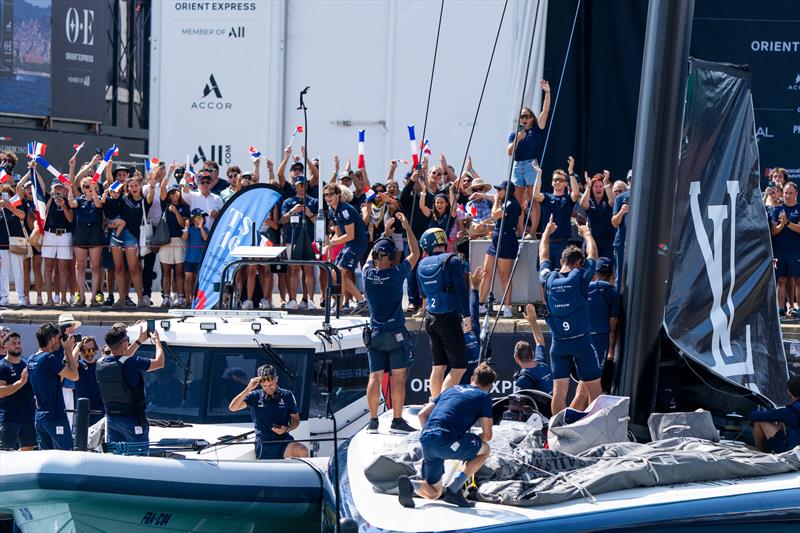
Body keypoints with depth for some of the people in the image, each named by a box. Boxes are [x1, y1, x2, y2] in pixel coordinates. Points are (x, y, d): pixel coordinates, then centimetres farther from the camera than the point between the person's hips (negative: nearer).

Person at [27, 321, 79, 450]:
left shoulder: (32, 360, 10)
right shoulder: (49, 358, -16)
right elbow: (74, 376, -15)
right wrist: (68, 350, -6)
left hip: (40, 417, 8)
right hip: (56, 417, -8)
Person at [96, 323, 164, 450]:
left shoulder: (101, 363, 1)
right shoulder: (131, 363, -19)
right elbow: (159, 363, -7)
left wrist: (139, 341, 29)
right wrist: (157, 340, 9)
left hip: (111, 419, 6)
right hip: (133, 419, -6)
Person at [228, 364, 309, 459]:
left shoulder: (287, 395, 6)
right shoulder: (255, 396, 4)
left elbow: (296, 420, 13)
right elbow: (232, 407, -7)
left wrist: (287, 429, -9)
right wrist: (248, 389, -16)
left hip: (284, 441, -1)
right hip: (263, 444, 1)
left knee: (303, 451, -29)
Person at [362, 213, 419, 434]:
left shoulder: (368, 273, -1)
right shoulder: (396, 274, -10)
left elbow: (372, 255, 23)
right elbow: (415, 254, 4)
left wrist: (385, 233, 29)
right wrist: (407, 227, 11)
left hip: (375, 333, 4)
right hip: (396, 333, -4)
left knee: (375, 377, 4)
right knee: (398, 376, -1)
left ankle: (373, 421, 2)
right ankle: (397, 421, -4)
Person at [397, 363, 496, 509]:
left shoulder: (452, 389, 27)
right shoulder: (484, 397, 11)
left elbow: (422, 414, 25)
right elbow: (487, 435, 8)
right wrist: (473, 440, 27)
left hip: (425, 438, 6)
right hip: (447, 440, -6)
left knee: (433, 493, 19)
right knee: (484, 450, 22)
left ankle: (409, 484, -13)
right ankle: (454, 490, 9)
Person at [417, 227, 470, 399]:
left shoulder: (422, 265, 9)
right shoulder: (452, 260, -7)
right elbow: (461, 290, -14)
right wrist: (467, 315, -12)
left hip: (430, 318, 6)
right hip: (449, 318, -6)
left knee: (438, 366, 11)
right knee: (459, 367, -3)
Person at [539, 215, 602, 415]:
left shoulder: (548, 278, 3)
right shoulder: (579, 277, -5)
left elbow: (543, 256, 22)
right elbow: (592, 254, 10)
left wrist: (546, 232, 36)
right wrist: (587, 233, 27)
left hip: (558, 344, 3)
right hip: (581, 340, -3)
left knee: (559, 390, 0)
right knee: (594, 388, 5)